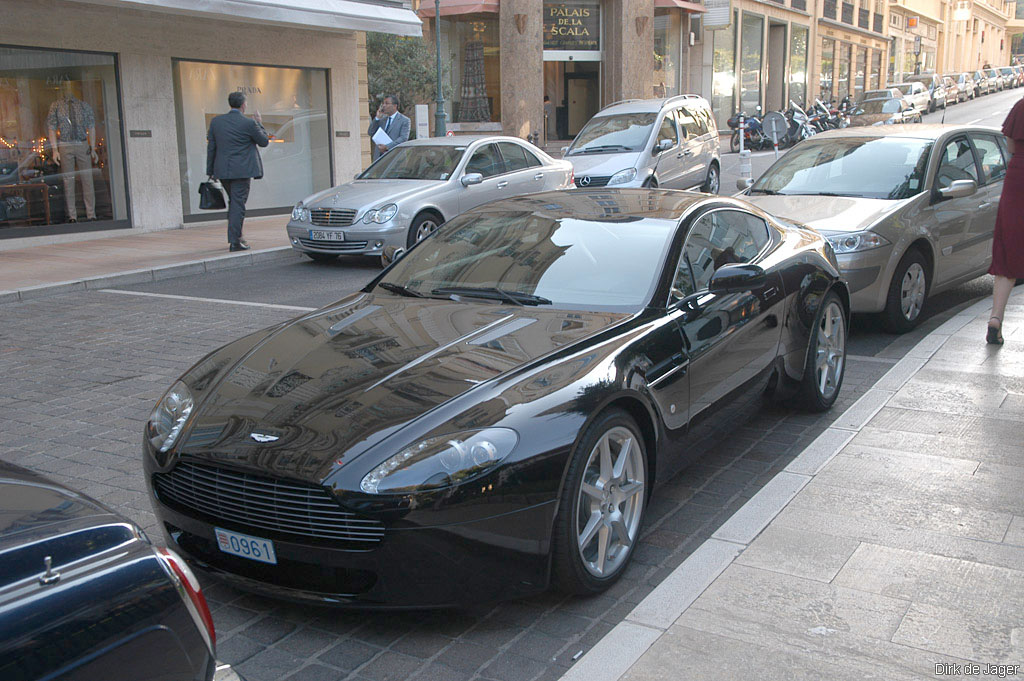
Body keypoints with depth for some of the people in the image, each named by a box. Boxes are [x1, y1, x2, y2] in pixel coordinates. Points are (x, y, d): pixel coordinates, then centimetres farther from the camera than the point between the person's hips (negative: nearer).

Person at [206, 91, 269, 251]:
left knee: (234, 202, 21)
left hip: (222, 170, 5)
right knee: (238, 204, -2)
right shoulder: (249, 123, -10)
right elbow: (264, 141, 2)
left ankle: (235, 236, 26)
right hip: (241, 170, -5)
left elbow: (211, 148, 6)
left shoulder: (216, 121, 4)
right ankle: (234, 241, -4)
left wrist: (210, 171, 12)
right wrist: (259, 124, 15)